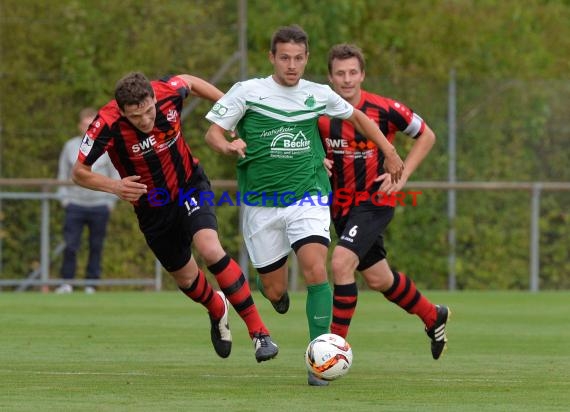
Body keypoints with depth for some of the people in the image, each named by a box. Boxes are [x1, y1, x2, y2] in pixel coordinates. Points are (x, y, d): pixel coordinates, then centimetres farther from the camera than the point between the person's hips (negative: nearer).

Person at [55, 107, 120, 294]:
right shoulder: (70, 146, 9)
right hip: (75, 204, 1)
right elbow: (62, 174, 15)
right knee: (70, 245, -9)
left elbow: (116, 175, 10)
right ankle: (66, 283, -4)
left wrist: (111, 201, 2)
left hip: (99, 205, 0)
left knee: (96, 247, 1)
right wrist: (64, 198, 6)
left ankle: (91, 284, 7)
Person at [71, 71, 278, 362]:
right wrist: (114, 186, -38)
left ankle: (258, 332, -19)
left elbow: (190, 82, 1)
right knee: (185, 277, 15)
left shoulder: (168, 92, -25)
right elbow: (80, 172, -20)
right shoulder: (107, 124, -30)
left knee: (211, 250, -26)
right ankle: (218, 310, 52)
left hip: (189, 186, -1)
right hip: (152, 206, 1)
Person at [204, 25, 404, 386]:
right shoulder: (248, 92, -4)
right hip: (261, 203, 0)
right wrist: (228, 146, -25)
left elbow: (356, 116, 22)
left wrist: (389, 152, 20)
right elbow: (214, 132, -2)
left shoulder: (319, 95, 4)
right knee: (274, 292, 3)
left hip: (308, 196, 0)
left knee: (316, 271, -22)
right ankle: (275, 281, 44)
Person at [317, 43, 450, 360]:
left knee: (341, 262, -25)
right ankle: (433, 316, 42)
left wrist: (401, 176, -10)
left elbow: (427, 136, -1)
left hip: (375, 201, -5)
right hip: (341, 205, 5)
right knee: (378, 279, 17)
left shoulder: (384, 110, -15)